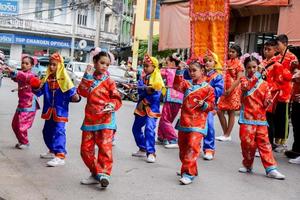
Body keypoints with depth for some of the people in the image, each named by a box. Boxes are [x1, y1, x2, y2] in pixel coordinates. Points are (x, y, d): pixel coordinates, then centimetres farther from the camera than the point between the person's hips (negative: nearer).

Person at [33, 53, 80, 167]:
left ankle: (60, 156, -15)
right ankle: (52, 151, 36)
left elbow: (71, 92, -11)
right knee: (47, 131, 18)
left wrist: (75, 97, -31)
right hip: (49, 110, 7)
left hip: (60, 110, -7)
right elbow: (39, 92, 12)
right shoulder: (47, 78, 7)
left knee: (59, 132, -13)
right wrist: (37, 88, -9)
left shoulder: (64, 79, -10)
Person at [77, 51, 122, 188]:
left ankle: (104, 174, -11)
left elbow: (117, 98, -3)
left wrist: (112, 105, -24)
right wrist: (87, 77, -11)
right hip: (90, 119, 5)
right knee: (85, 149, 7)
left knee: (105, 146, -15)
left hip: (105, 119, -4)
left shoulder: (109, 81, 2)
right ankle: (95, 173, 21)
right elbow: (82, 92, -5)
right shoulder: (89, 79, 12)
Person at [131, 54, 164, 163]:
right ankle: (142, 149, 29)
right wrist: (146, 88, -23)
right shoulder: (143, 77, 9)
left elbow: (156, 94, -19)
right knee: (136, 128, 14)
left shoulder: (157, 77, -9)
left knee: (149, 129, -19)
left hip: (152, 108, -7)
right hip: (142, 107, 8)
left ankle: (151, 153, -13)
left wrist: (145, 101, -17)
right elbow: (139, 87, -5)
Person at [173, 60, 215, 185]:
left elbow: (211, 105, 1)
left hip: (197, 124, -6)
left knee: (192, 146, -15)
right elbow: (177, 86, -7)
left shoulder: (208, 88, -1)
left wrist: (204, 105, -19)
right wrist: (179, 72, -12)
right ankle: (191, 170, 29)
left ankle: (188, 173, -12)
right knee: (183, 147, 13)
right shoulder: (187, 84, 11)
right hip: (184, 122, 6)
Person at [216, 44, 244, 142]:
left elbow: (238, 79, -13)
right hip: (225, 90, 7)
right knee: (219, 111, 3)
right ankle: (225, 133, 15)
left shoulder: (239, 64, -6)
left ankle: (227, 135, 9)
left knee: (231, 113, 1)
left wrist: (230, 90, -20)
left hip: (234, 90, -7)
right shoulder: (228, 62, 13)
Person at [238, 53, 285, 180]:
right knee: (247, 142, 0)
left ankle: (271, 169, 3)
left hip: (261, 118, 2)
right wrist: (255, 79, -31)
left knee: (264, 143, 1)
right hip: (247, 117, -2)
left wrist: (268, 102, -15)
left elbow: (266, 101, 6)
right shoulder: (244, 80, 3)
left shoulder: (264, 84, 7)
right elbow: (245, 87, -21)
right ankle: (248, 165, 18)